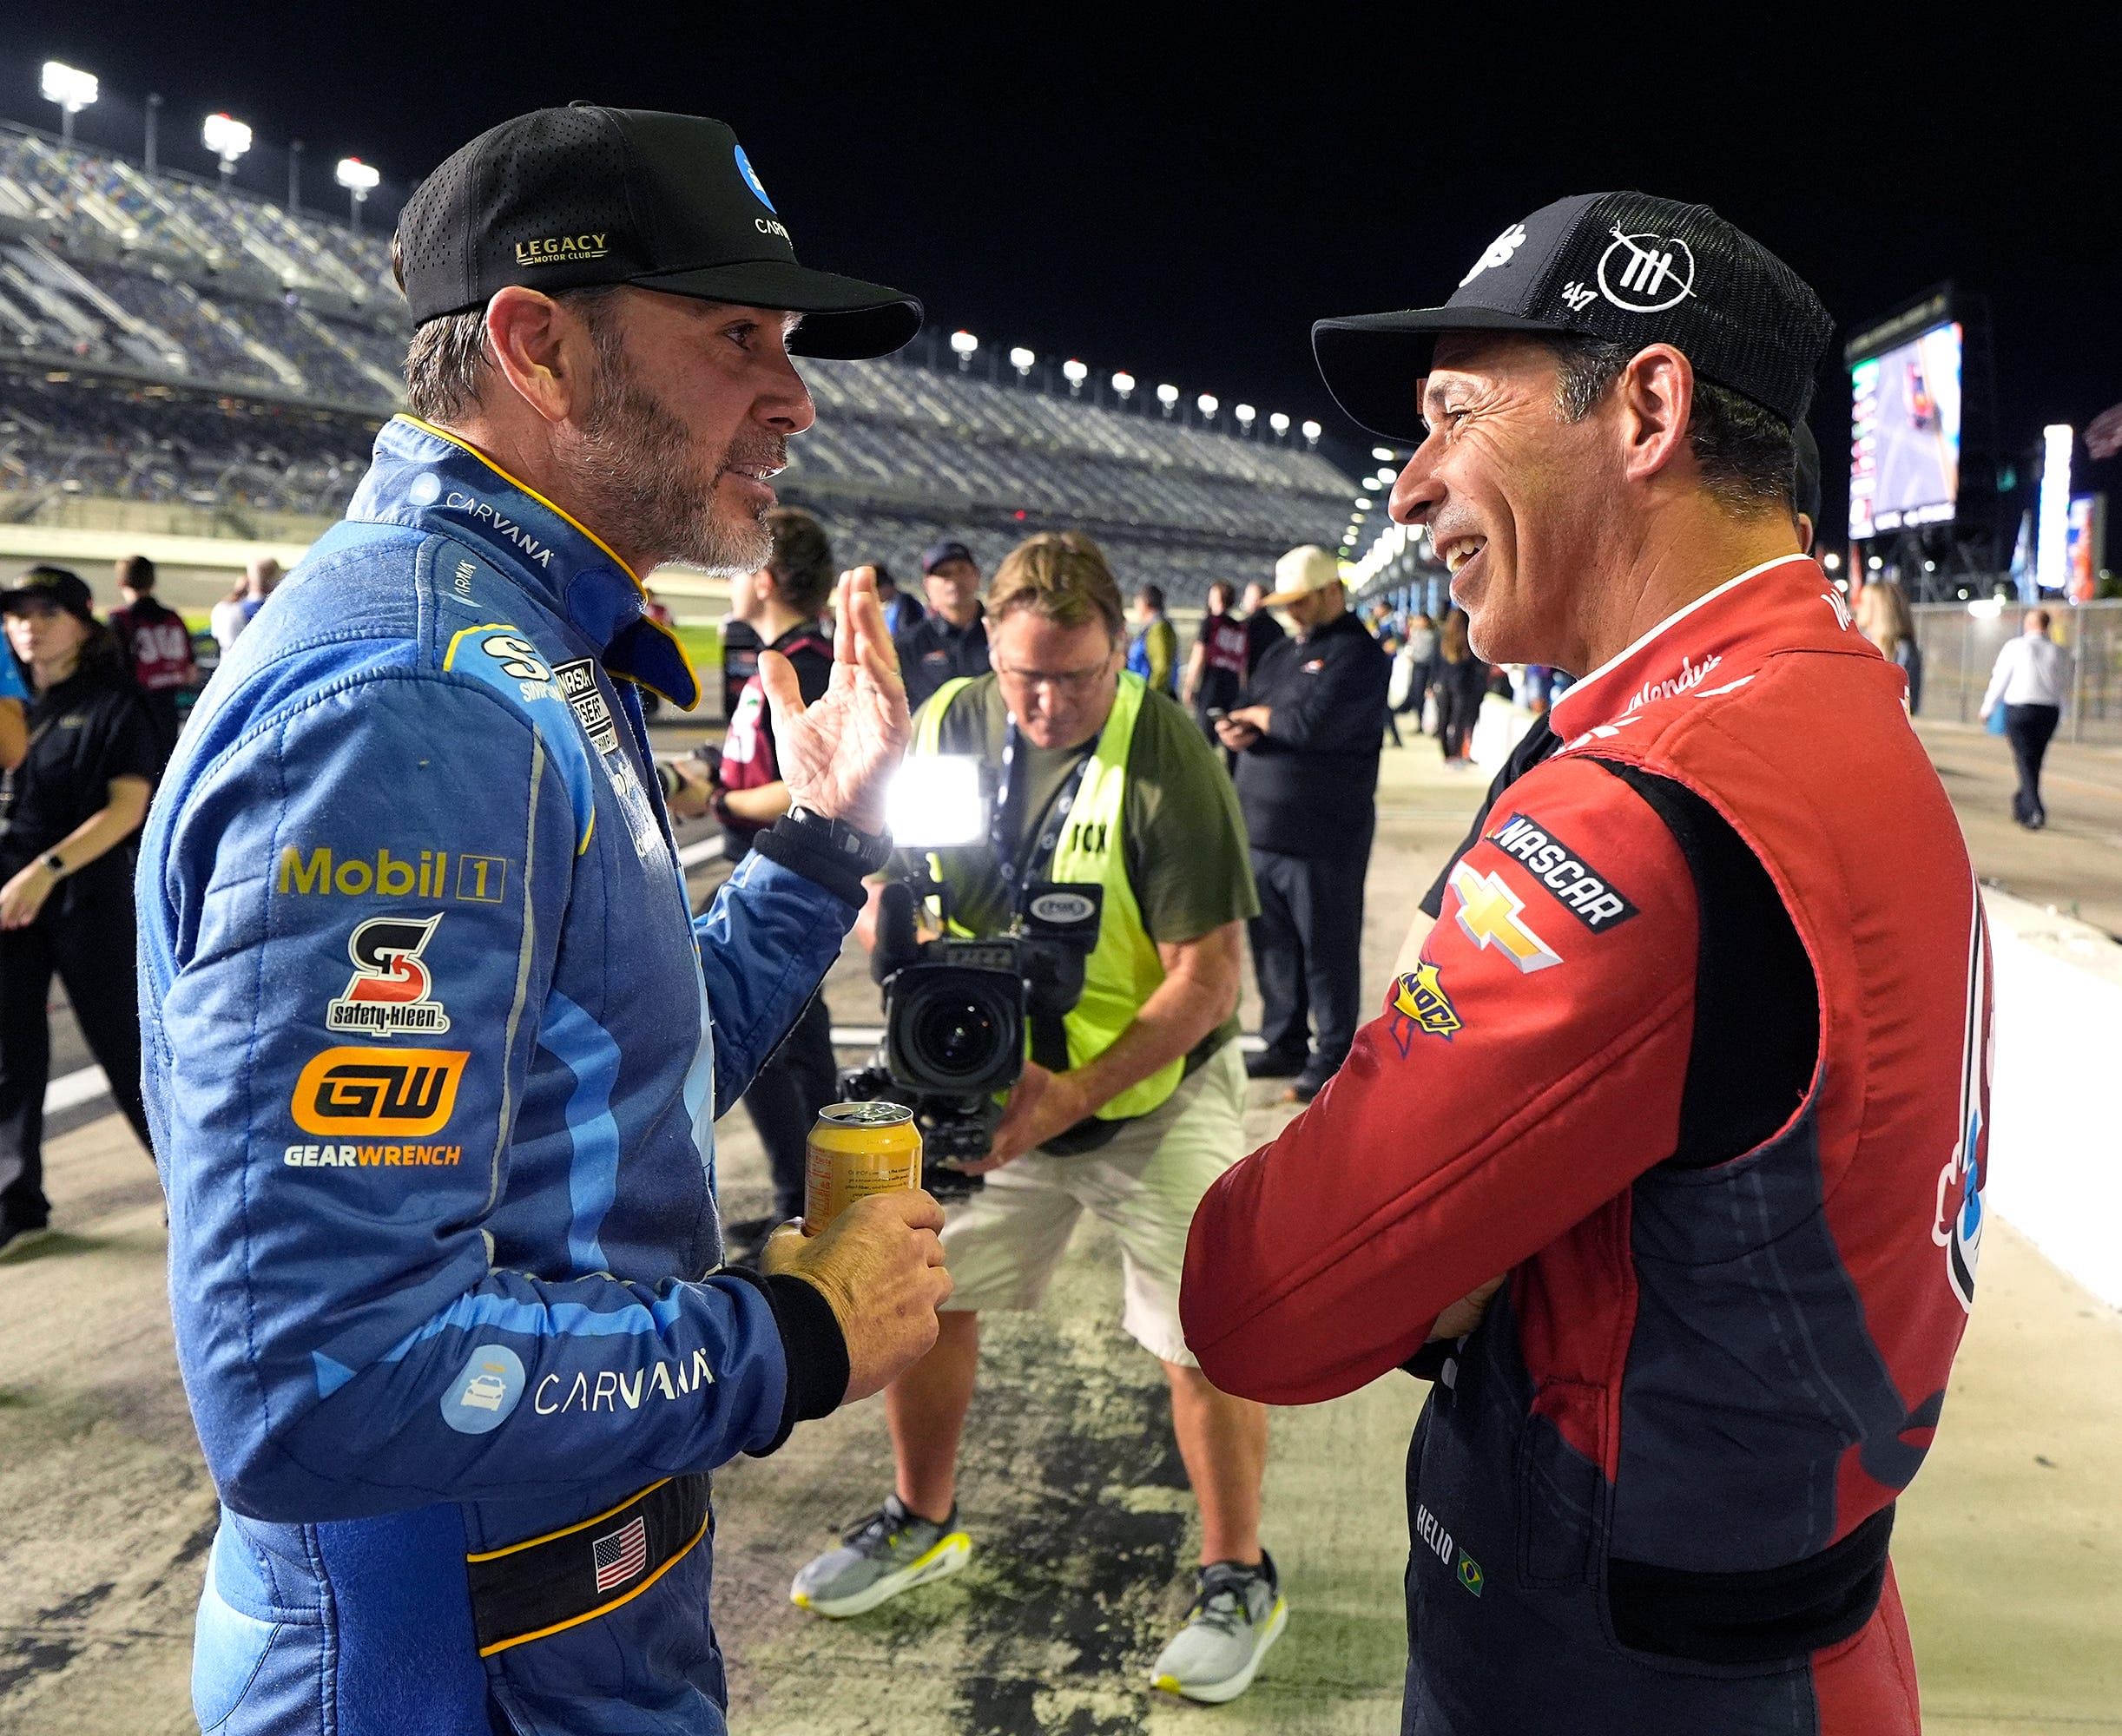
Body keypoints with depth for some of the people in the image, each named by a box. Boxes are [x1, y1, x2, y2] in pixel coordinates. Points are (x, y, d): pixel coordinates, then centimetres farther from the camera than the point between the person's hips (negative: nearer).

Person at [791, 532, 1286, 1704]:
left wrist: (1074, 1094, -26)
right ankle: (922, 1522, 35)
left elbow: (1206, 978, -20)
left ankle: (1237, 1580, 23)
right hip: (991, 1087, 5)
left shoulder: (1166, 760, -20)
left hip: (1153, 1093, -4)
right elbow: (890, 894, 4)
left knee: (1203, 1336, 0)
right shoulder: (945, 726, -6)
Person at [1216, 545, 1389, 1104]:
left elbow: (1315, 723, -22)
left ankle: (1332, 1059, 13)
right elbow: (1238, 718, 18)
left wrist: (1259, 714, -5)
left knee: (1327, 951, 2)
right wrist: (1236, 730, -6)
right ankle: (1284, 1044, 29)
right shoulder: (1282, 652, 18)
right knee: (1273, 944, 15)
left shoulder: (1358, 653, -9)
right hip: (1263, 827, 8)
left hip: (1323, 835, -8)